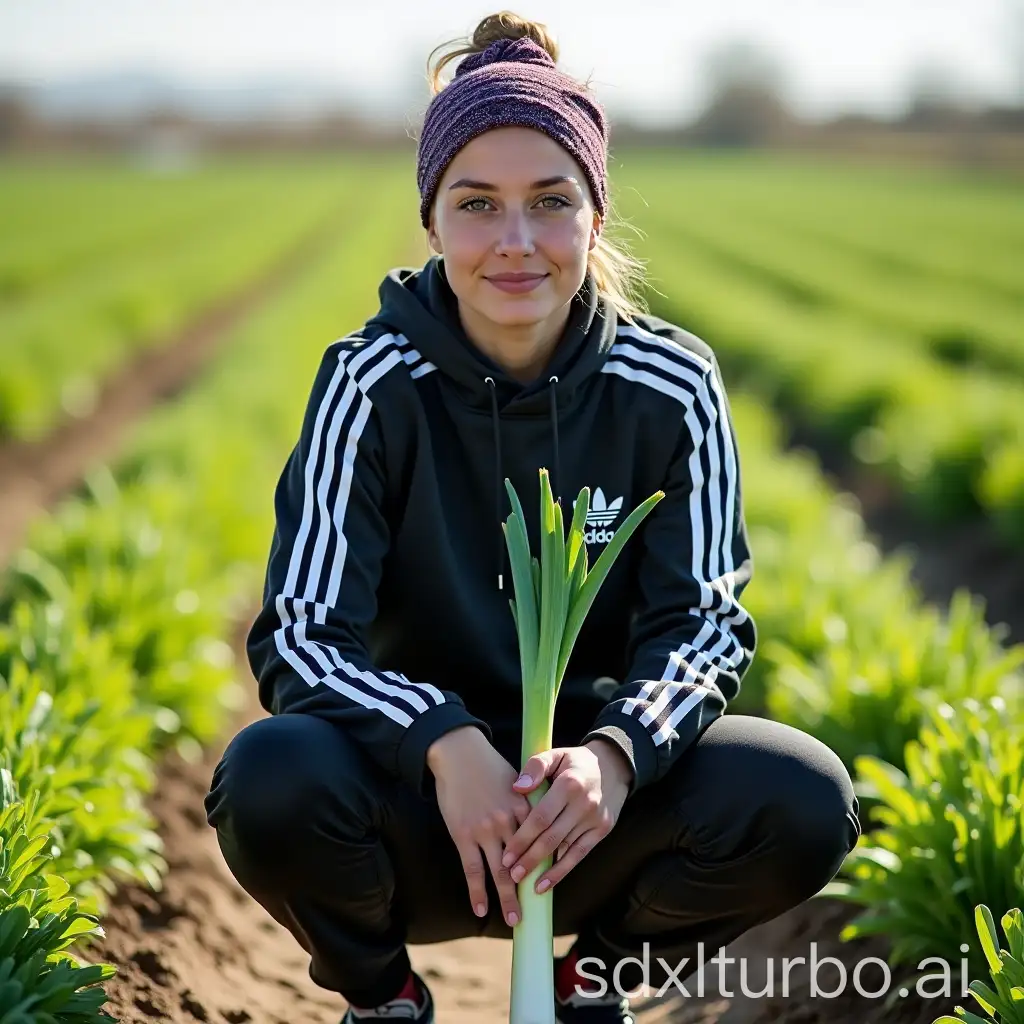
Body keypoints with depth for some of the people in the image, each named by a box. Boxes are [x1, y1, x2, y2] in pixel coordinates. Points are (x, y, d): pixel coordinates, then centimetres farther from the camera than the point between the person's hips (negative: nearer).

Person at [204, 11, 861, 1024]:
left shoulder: (671, 387, -9)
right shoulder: (373, 383, -13)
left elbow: (705, 622, -8)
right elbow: (300, 635, -16)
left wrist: (615, 754, -30)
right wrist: (449, 744, -35)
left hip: (597, 796, 2)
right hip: (423, 792, -1)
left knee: (803, 800, -25)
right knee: (272, 781, -33)